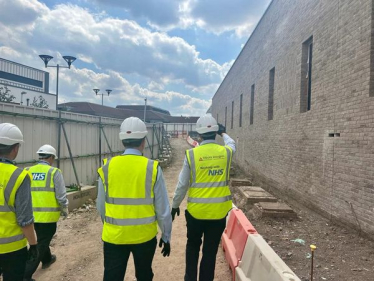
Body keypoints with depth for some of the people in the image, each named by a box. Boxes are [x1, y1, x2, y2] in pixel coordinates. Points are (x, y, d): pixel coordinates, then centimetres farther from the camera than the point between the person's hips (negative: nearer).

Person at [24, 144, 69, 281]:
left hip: (33, 214, 6)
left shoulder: (28, 171, 1)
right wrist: (65, 209, 5)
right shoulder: (54, 172, -12)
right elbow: (61, 195, -12)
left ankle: (47, 259, 46)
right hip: (48, 214, -6)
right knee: (41, 243, 6)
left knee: (42, 238, 27)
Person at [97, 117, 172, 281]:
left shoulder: (107, 167, -7)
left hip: (114, 236, 1)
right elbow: (163, 209, -8)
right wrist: (166, 236, 7)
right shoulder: (152, 168, -13)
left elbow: (101, 207, 3)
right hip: (145, 235, -1)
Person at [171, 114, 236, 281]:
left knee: (192, 246, 23)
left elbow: (182, 184, -6)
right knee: (210, 251, 13)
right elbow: (231, 143, 22)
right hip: (219, 211, 1)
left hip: (196, 210, 0)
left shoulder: (191, 154, -11)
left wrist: (175, 205, 9)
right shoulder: (226, 152, -6)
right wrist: (223, 133, 41)